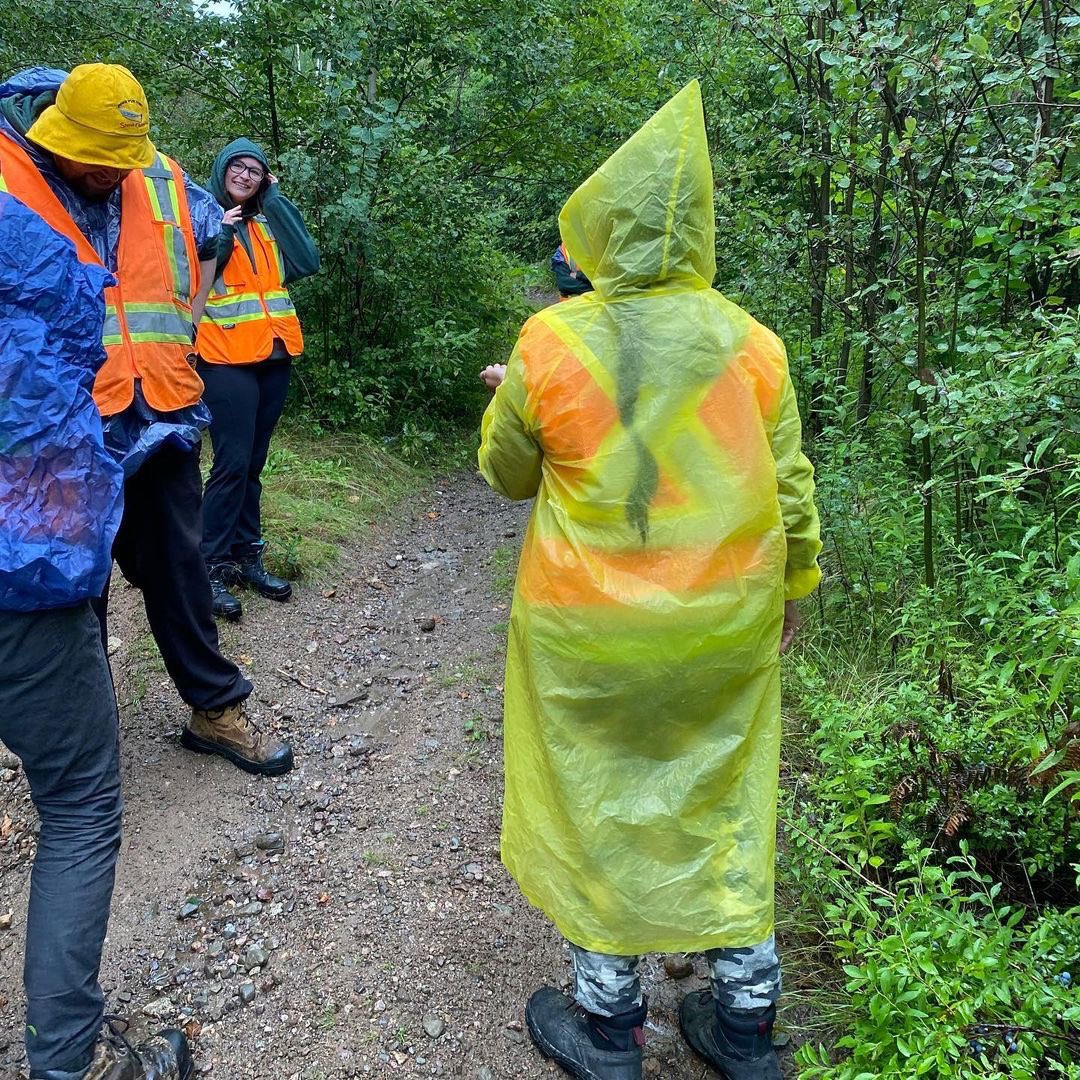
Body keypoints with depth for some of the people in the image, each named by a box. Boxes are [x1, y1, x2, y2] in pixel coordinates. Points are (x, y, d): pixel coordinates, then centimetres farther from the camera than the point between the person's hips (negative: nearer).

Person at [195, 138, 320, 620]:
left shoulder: (268, 221, 16)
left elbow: (307, 262, -3)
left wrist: (276, 199, 0)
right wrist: (219, 234, -16)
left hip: (274, 355, 5)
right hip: (227, 358, -5)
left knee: (252, 464, 10)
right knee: (232, 464, -9)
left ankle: (246, 556, 18)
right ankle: (213, 567, -2)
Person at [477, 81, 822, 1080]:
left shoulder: (552, 342, -12)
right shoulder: (750, 342, -5)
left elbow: (508, 474, 1)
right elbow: (790, 488, 2)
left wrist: (510, 399, 20)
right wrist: (791, 587, 18)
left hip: (591, 623, -2)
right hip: (727, 623, 3)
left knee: (598, 802, 15)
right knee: (725, 802, 18)